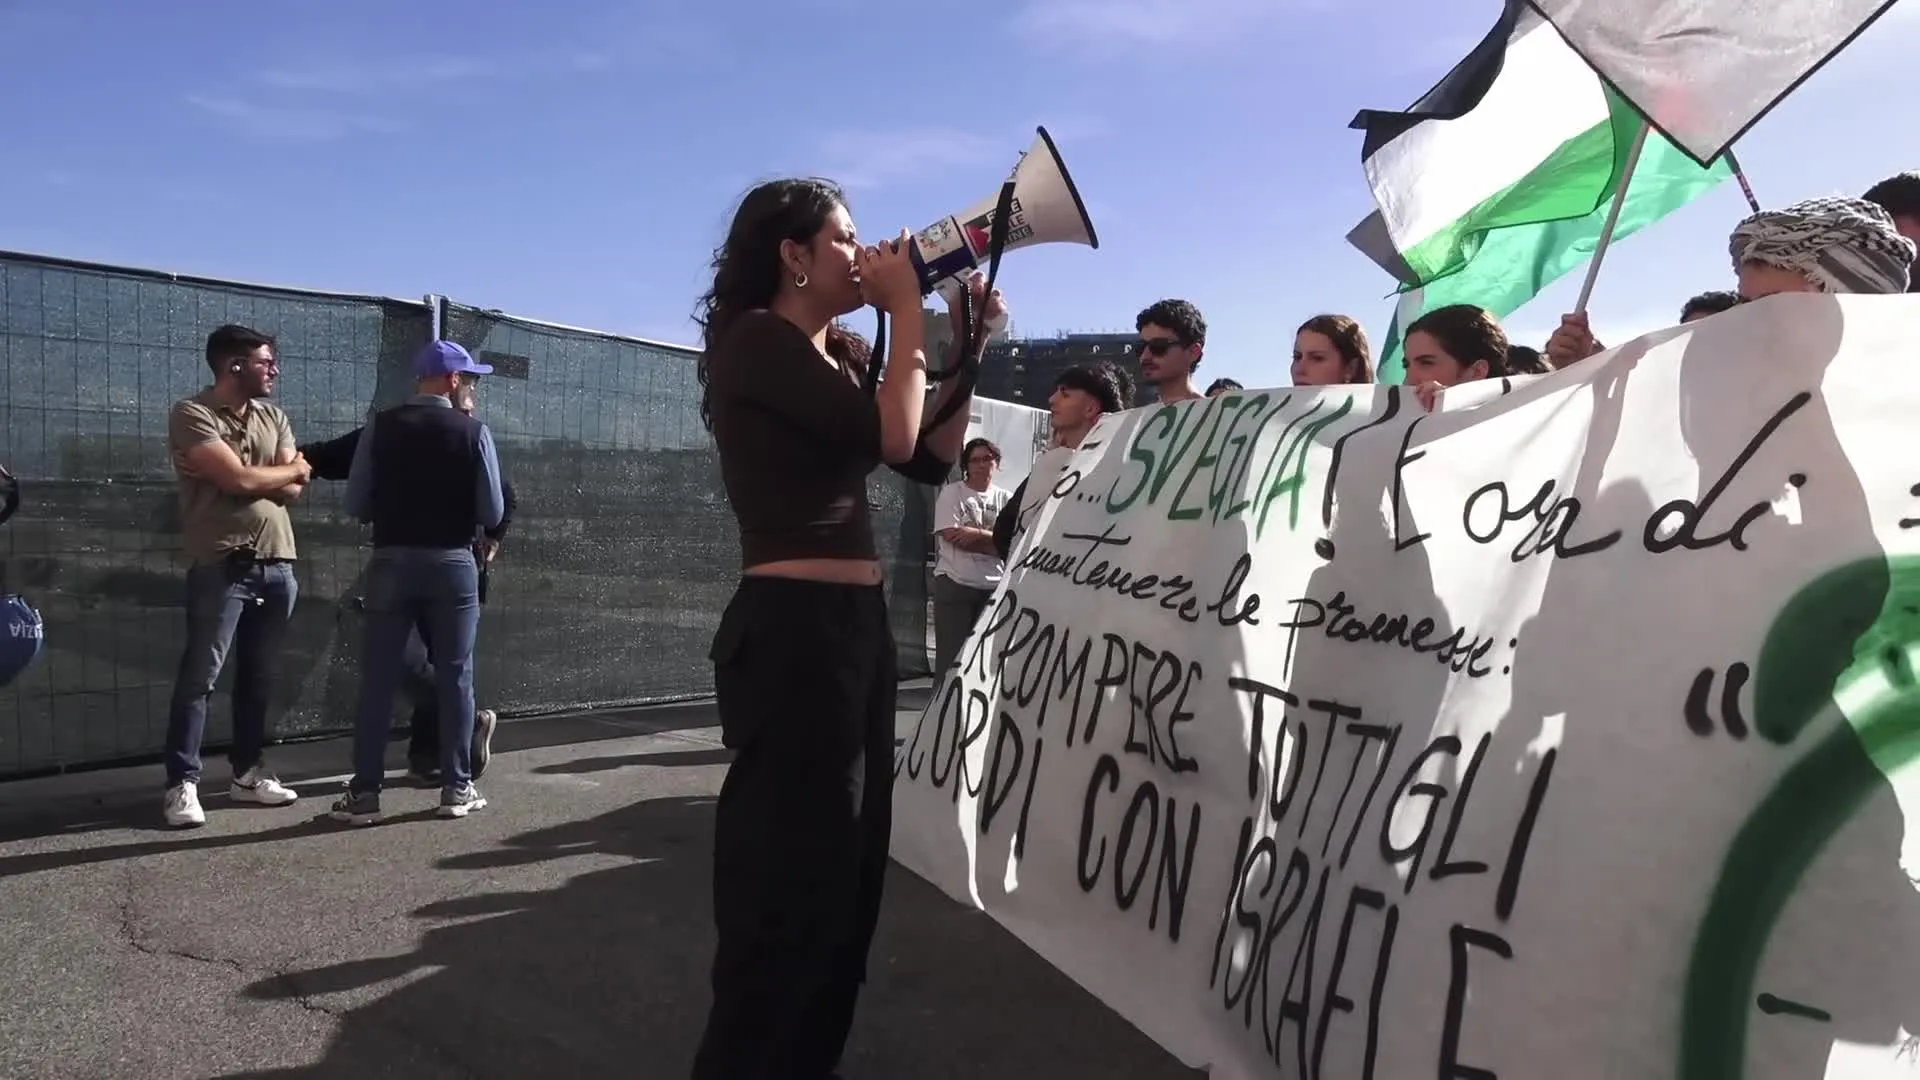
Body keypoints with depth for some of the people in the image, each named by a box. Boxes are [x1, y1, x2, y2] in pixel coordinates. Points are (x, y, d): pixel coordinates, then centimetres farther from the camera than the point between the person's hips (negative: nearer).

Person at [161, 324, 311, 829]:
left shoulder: (273, 417, 14)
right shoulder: (192, 414, -5)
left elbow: (292, 489, 5)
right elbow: (240, 480, -16)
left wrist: (254, 476, -12)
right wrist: (292, 468, 1)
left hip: (276, 564, 6)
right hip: (222, 565, -6)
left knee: (258, 676, 12)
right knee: (199, 677, -2)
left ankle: (248, 772, 21)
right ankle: (182, 784, 3)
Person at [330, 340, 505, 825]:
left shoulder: (381, 426, 0)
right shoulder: (473, 432, -4)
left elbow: (356, 504, -1)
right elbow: (493, 513, -5)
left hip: (391, 561, 1)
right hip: (453, 563, -1)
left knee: (378, 678, 6)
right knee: (455, 677, 8)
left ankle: (364, 791, 8)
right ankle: (457, 787, 12)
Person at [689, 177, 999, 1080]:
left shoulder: (839, 357, 16)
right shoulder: (757, 342, -10)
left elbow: (930, 458, 15)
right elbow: (888, 434, -19)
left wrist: (969, 346, 8)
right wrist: (907, 309, -7)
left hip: (854, 623, 10)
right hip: (792, 627, -9)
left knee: (849, 859, 18)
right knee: (793, 869, 1)